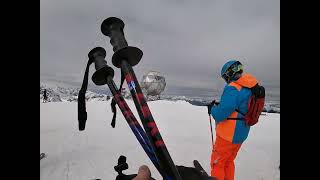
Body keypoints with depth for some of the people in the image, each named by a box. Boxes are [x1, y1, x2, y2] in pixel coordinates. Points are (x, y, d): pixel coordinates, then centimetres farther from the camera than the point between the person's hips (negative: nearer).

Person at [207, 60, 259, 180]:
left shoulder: (233, 88, -24)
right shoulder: (250, 88, 4)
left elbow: (220, 114, -29)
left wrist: (212, 108, -8)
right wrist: (220, 105, 7)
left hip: (228, 135, -8)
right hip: (241, 134, 9)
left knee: (217, 163, 10)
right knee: (229, 161, 25)